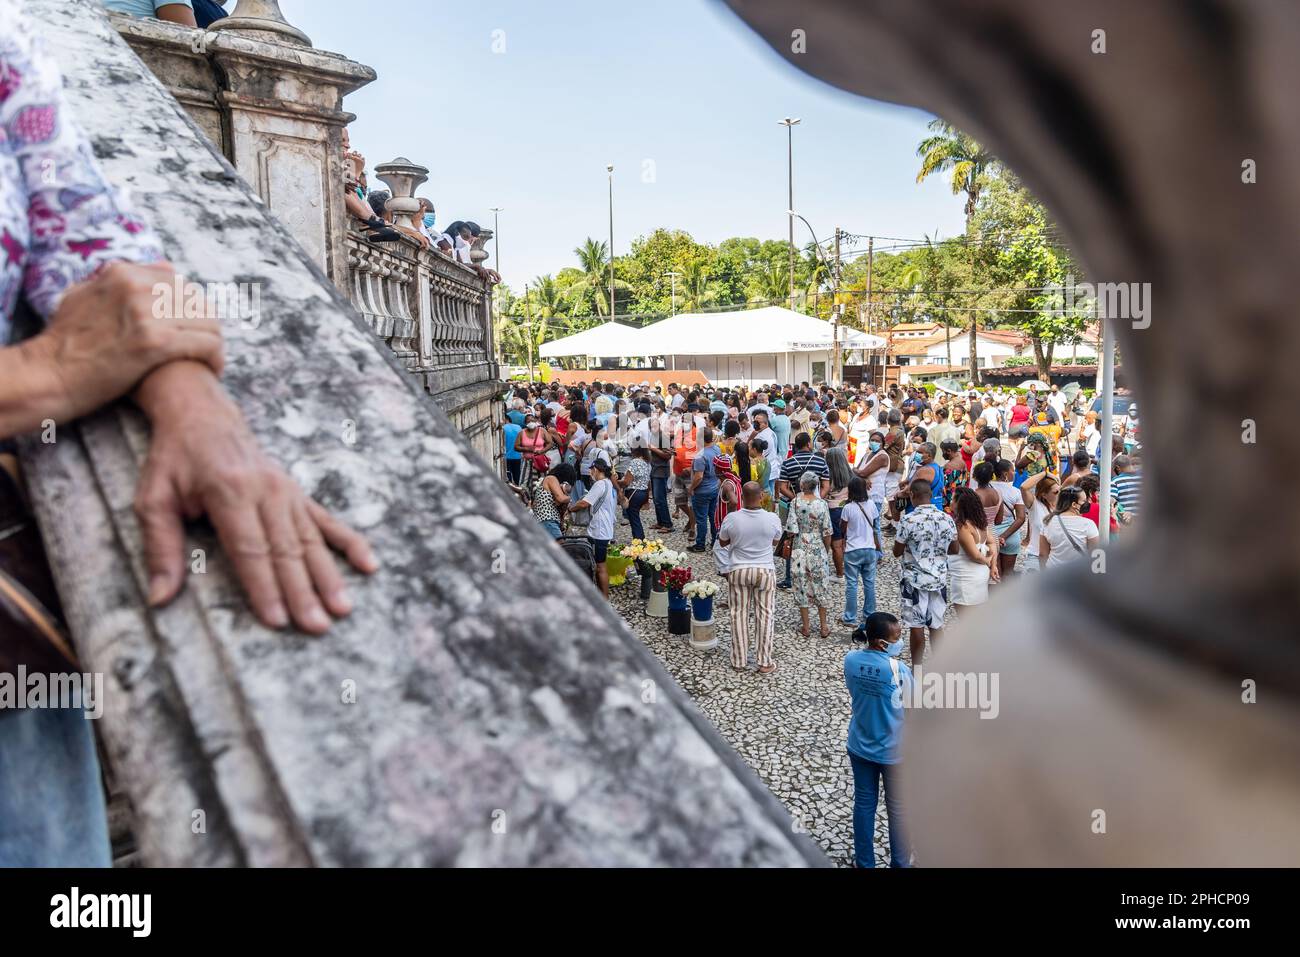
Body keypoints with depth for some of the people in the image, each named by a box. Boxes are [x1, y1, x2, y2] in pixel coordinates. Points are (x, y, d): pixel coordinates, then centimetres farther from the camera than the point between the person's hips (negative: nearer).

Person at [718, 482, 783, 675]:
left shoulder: (731, 519, -15)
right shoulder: (772, 519, -13)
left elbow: (723, 542, 3)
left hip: (738, 571, 0)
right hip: (765, 571, 0)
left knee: (739, 615, 11)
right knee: (764, 615, 9)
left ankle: (739, 661, 19)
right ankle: (765, 663, 15)